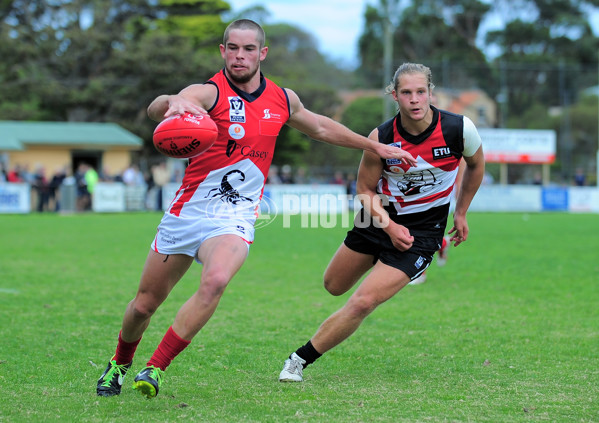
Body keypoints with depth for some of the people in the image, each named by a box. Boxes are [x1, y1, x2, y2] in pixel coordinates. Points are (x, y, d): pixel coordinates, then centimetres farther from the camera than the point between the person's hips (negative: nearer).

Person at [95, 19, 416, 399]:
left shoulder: (282, 100, 4)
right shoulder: (208, 93, -12)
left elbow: (320, 128, 26)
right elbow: (155, 108, -34)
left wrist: (375, 146, 30)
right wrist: (173, 103, -59)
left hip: (235, 218, 1)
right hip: (188, 210, -1)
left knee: (215, 281, -31)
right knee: (144, 304, 6)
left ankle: (156, 369, -19)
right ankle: (120, 363, 39)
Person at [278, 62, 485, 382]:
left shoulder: (460, 129, -18)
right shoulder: (380, 138, -17)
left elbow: (475, 165, 5)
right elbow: (365, 189, -3)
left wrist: (461, 212, 11)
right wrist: (389, 225, -19)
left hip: (423, 230, -3)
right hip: (381, 217, 3)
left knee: (363, 302, -16)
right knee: (334, 286, 21)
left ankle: (300, 360, -3)